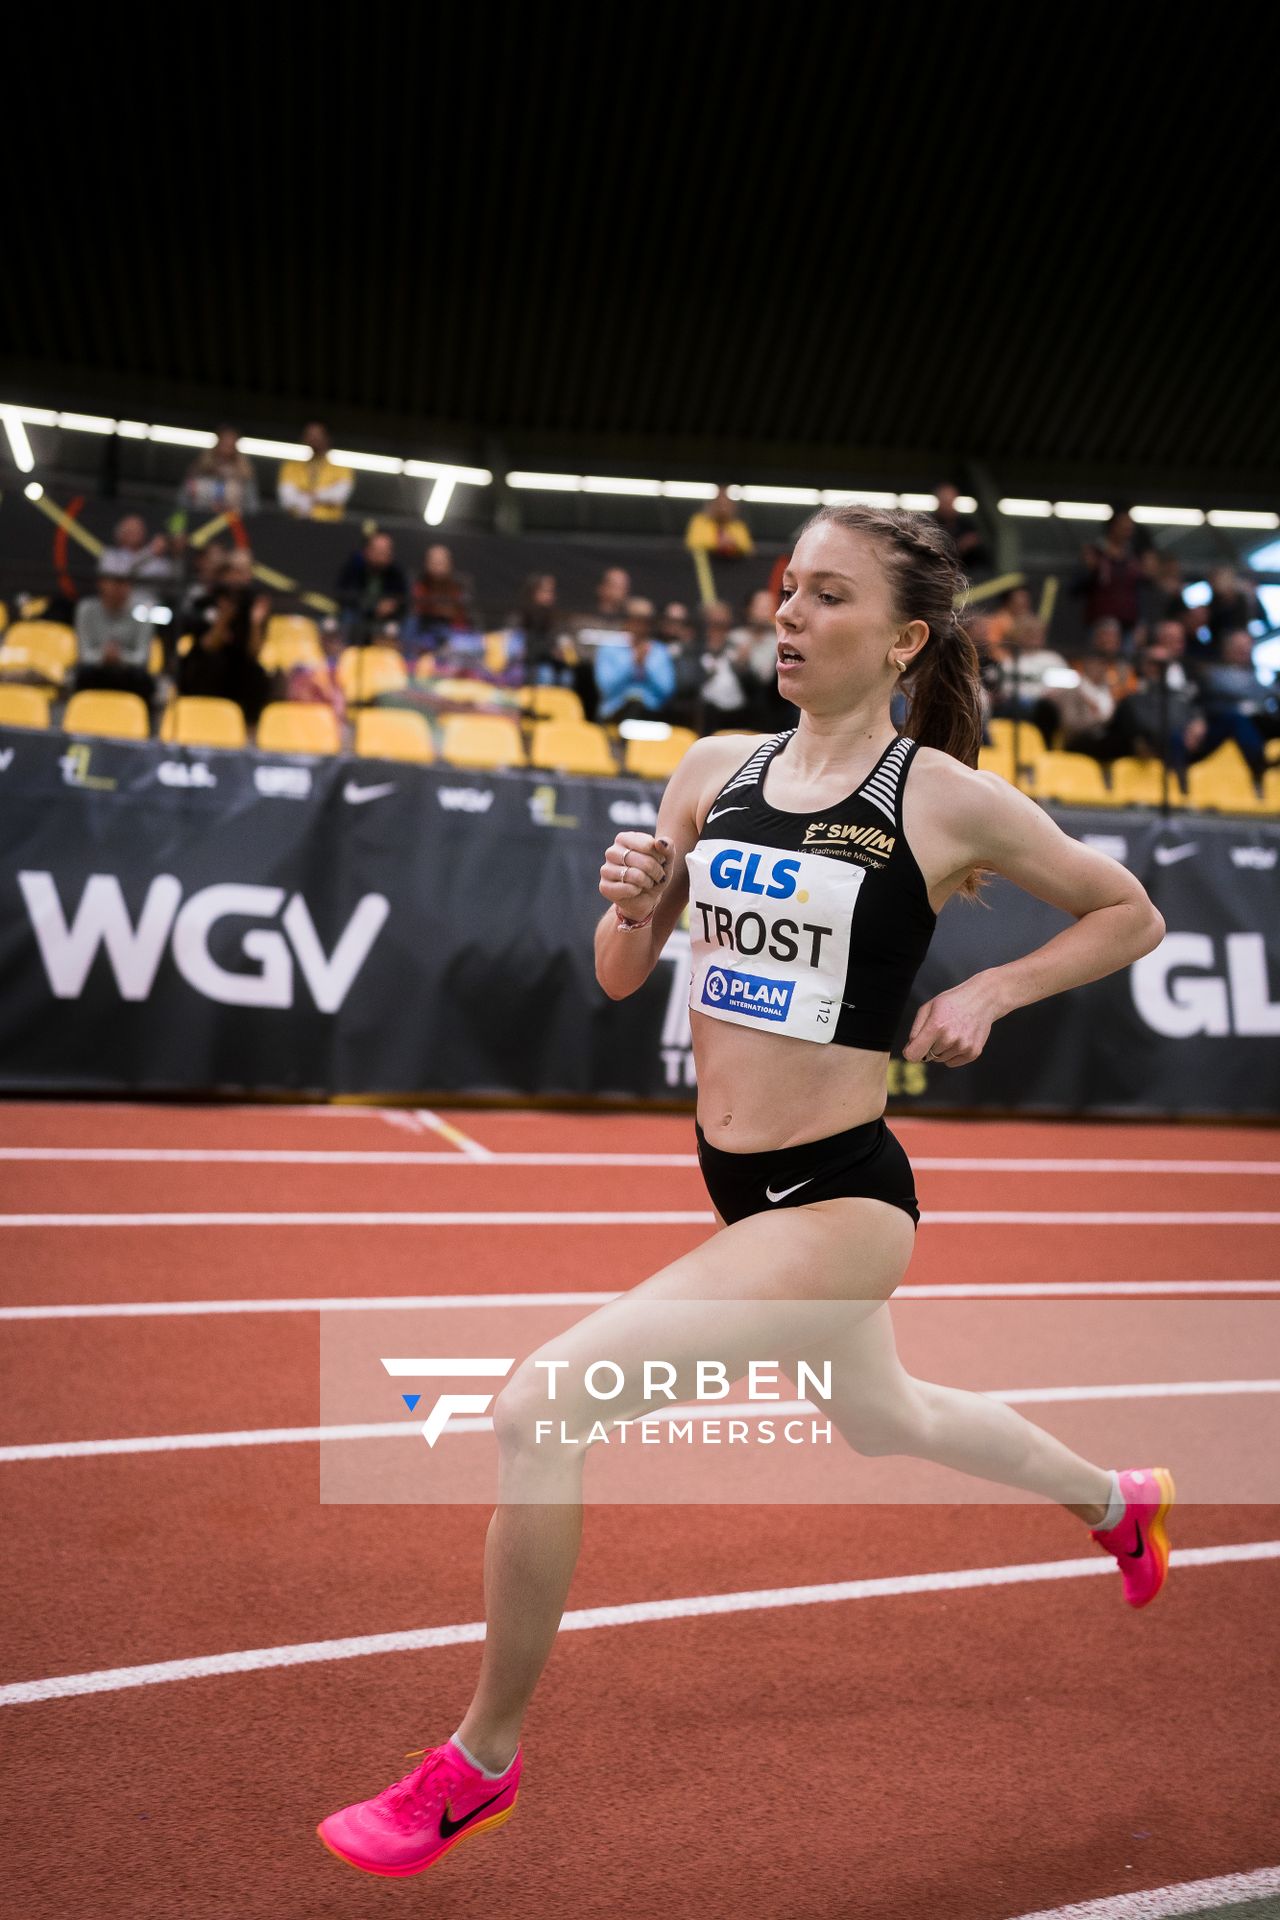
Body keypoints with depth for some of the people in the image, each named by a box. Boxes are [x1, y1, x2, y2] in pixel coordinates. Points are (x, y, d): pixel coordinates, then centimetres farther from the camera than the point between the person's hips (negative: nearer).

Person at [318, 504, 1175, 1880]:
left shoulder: (948, 800, -11)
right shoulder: (714, 772, 3)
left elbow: (1131, 915, 4)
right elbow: (622, 977, 8)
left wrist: (988, 991, -8)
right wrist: (630, 900, -12)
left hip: (840, 1201, -7)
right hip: (739, 1184, 7)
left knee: (536, 1410, -16)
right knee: (886, 1421, 30)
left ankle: (483, 1760, 9)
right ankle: (1119, 1500, 60)